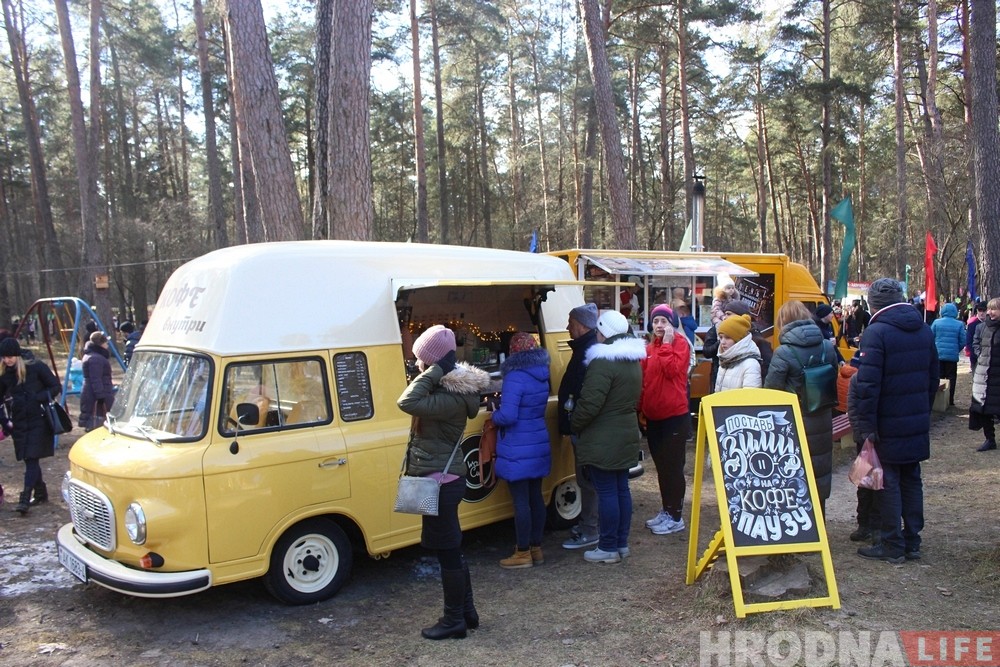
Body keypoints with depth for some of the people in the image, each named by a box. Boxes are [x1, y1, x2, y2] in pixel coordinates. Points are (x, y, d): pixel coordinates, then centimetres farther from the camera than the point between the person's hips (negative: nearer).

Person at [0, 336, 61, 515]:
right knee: (29, 460, 10)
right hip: (19, 424, 4)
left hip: (38, 421, -4)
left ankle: (25, 499, -12)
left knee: (31, 460, -9)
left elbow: (56, 388, -4)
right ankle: (40, 493, 24)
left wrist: (37, 398, -16)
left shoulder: (35, 368, -8)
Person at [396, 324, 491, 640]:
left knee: (448, 551, 2)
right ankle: (467, 611, 31)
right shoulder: (451, 387, 7)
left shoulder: (451, 398, -24)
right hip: (443, 479, 11)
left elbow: (407, 402, -33)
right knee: (451, 549, 19)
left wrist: (436, 371, -28)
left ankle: (454, 620, 16)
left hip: (441, 482, -11)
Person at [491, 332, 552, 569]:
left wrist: (494, 415, -3)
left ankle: (523, 553, 10)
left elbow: (508, 417, -24)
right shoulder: (542, 376, 7)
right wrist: (502, 411, 17)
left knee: (521, 500, 1)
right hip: (538, 446, 8)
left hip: (518, 450, -8)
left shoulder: (515, 378, -19)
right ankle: (536, 549, 24)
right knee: (535, 496, 15)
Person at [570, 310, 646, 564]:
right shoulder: (632, 361, 11)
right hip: (627, 435, 9)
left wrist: (574, 424, -7)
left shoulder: (603, 362, -20)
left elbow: (590, 403, -22)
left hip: (603, 440, -9)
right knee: (621, 488, 14)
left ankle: (608, 547, 6)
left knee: (606, 492, -2)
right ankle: (621, 543, 24)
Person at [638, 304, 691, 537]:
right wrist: (641, 410, 13)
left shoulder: (680, 344, -6)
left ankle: (675, 517, 8)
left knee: (673, 467, 0)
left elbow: (672, 370, -22)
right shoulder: (650, 348, 11)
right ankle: (665, 511, 28)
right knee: (661, 466, 16)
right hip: (653, 417, 7)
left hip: (675, 416, -7)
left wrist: (666, 344, -18)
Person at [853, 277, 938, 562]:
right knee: (911, 480, 15)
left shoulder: (876, 333, -17)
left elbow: (868, 384, -21)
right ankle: (912, 542, 23)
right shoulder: (924, 331, 7)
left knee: (889, 482, 3)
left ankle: (892, 546, 11)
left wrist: (867, 424, -15)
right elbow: (933, 378, 14)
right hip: (918, 422, 7)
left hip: (889, 425, -7)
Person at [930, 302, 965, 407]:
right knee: (951, 378, 8)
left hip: (938, 354, 1)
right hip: (952, 355, -1)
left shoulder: (936, 322, -4)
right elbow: (963, 341, -3)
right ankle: (950, 400, 7)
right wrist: (957, 350, 14)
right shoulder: (959, 324, -5)